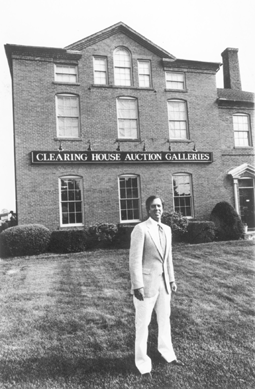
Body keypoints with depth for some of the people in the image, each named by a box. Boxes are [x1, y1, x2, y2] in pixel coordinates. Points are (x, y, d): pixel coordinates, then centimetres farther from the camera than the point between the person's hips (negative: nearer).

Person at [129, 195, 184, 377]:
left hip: (163, 282, 7)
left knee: (165, 319, 21)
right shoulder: (140, 229, -15)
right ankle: (143, 362, 23)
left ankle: (167, 353, 41)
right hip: (146, 282, -7)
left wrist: (172, 279, 14)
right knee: (143, 323, 6)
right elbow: (135, 259, -17)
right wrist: (137, 286, -19)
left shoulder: (167, 229, 8)